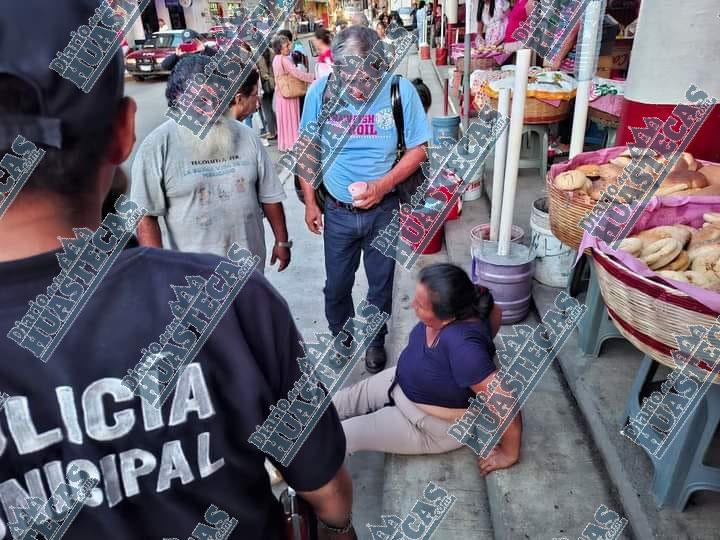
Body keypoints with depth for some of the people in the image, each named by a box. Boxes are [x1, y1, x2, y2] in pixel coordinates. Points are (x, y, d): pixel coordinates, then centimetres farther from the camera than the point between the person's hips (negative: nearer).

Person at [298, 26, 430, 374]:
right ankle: (340, 340, 43)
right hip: (337, 211, 1)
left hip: (383, 210, -1)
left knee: (381, 284, 16)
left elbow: (418, 148, -6)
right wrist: (310, 203, 1)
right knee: (337, 285, 16)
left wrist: (383, 185, -20)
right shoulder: (320, 92, -11)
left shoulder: (401, 91, -15)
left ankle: (375, 342, 42)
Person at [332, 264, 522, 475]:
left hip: (434, 426, -7)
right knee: (335, 404, 10)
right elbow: (494, 310, -1)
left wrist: (509, 454, -21)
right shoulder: (452, 304, -21)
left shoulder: (461, 344, -43)